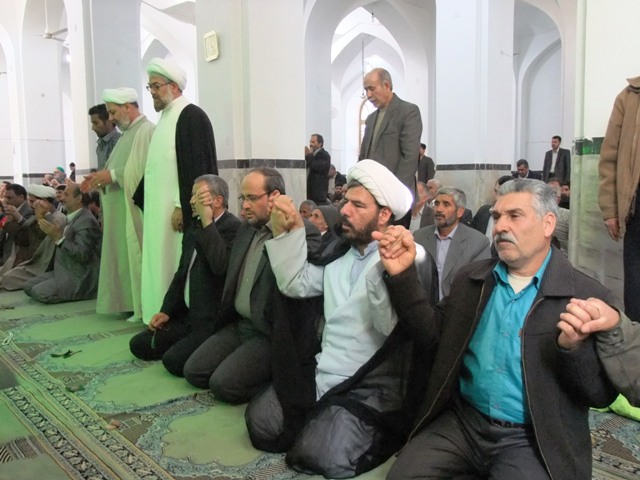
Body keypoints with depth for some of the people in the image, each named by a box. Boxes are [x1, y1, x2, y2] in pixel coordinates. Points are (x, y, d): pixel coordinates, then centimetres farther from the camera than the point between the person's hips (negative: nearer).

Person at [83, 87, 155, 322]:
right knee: (124, 257, 10)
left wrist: (112, 175, -19)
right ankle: (128, 302, 17)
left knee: (137, 257, -6)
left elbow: (148, 169, -22)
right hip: (120, 212, 10)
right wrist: (101, 178, 7)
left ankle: (143, 307, 2)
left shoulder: (148, 131, -11)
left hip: (136, 210, -9)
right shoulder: (128, 133, 19)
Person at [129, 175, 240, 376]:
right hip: (187, 314, 9)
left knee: (173, 360, -22)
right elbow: (182, 272, 17)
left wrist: (207, 222, -25)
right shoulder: (198, 228, 12)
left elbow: (221, 266, -32)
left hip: (212, 320, -9)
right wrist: (166, 310, 9)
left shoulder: (233, 227, -15)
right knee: (139, 345, 5)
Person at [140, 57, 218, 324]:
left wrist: (182, 207, -22)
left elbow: (197, 166, -19)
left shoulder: (191, 115, -10)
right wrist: (141, 201, 19)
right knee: (160, 264, 11)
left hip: (178, 210, -9)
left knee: (177, 267, -5)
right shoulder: (165, 119, 19)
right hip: (159, 210, 9)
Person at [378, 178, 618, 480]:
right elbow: (431, 333, 4)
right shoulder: (471, 279, 6)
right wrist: (402, 275, -7)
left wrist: (574, 348, -28)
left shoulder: (588, 298, -8)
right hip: (461, 422, 4)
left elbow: (602, 395, -7)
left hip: (531, 440, -3)